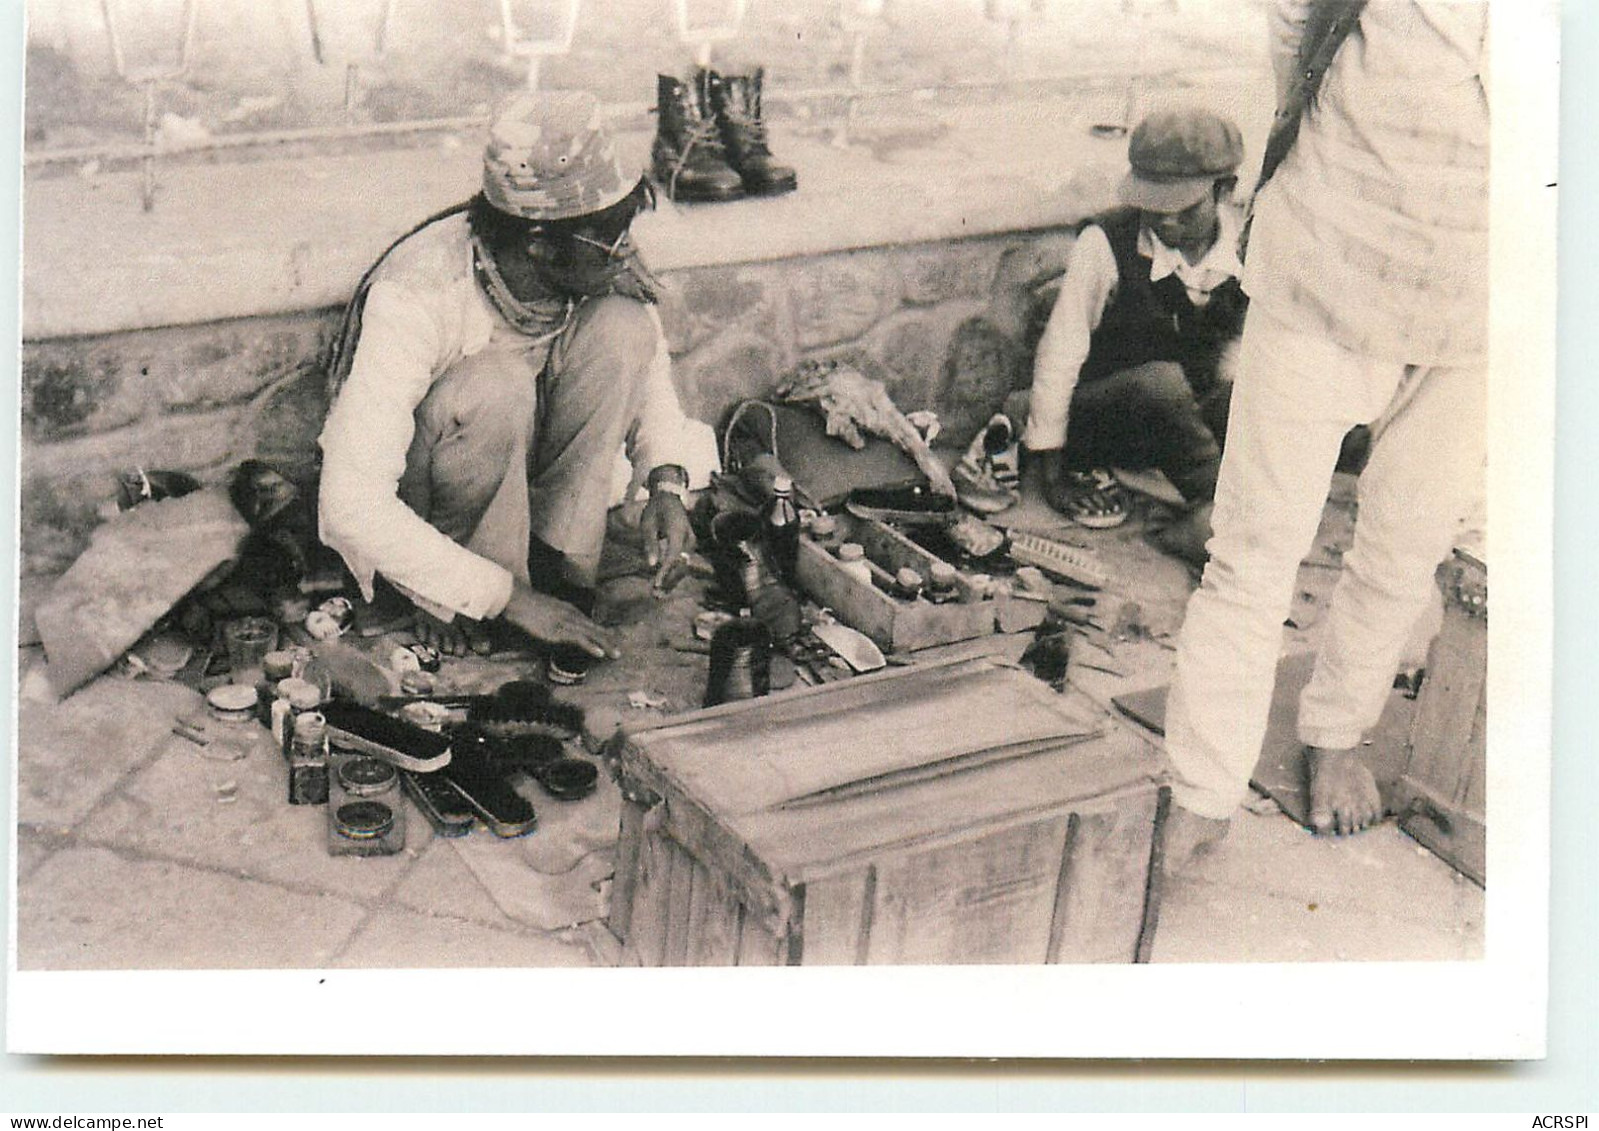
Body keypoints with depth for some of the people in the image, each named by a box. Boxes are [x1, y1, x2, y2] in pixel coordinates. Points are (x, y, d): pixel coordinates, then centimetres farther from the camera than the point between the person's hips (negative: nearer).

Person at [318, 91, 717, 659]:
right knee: (496, 386, -37)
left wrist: (667, 481, -17)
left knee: (622, 325, -21)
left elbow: (646, 361, 2)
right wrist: (509, 597, -36)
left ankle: (557, 565, -12)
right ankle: (452, 602, -13)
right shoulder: (414, 298, -35)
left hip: (517, 467, 5)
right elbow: (350, 508, -38)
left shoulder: (596, 262, -19)